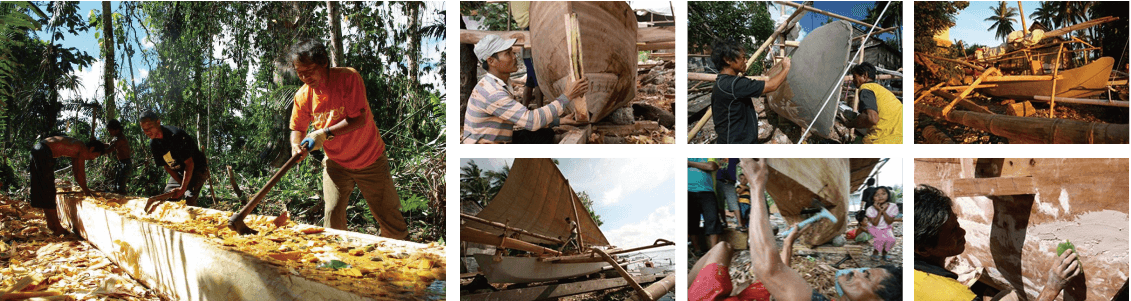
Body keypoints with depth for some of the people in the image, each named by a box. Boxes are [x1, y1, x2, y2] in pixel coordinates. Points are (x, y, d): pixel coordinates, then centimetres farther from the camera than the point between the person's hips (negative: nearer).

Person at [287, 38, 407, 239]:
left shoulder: (348, 77, -21)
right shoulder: (303, 96, -9)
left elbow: (359, 119, -26)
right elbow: (297, 128, 4)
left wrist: (325, 134, -30)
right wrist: (296, 145, -18)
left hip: (370, 160, -3)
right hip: (336, 163, 3)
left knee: (389, 214, 5)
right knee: (333, 215, -7)